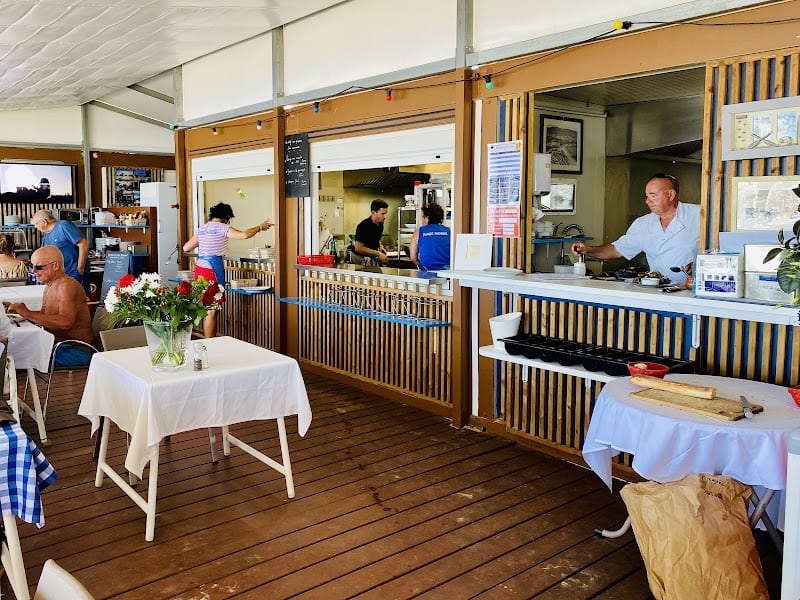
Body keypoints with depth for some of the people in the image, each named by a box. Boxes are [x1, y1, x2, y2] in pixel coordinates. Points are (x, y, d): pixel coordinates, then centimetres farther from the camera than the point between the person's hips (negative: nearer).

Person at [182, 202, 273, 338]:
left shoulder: (201, 228, 14)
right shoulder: (222, 228, -7)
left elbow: (186, 248, 18)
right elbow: (244, 235, -17)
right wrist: (260, 227, -3)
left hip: (200, 268, 8)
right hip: (213, 269, -8)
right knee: (212, 311, -4)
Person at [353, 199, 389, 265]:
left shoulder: (380, 224, 6)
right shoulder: (363, 226, -18)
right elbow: (358, 248, -21)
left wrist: (380, 246, 4)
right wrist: (378, 254, -19)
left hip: (373, 257, 8)